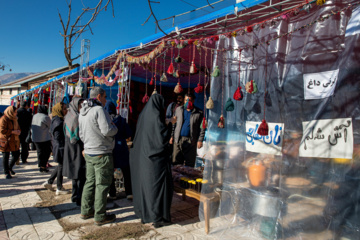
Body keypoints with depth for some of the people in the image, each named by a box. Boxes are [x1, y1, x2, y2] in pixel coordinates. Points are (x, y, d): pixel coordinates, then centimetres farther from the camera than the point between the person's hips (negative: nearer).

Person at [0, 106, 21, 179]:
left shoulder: (14, 119, 11)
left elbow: (18, 127, 21)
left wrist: (18, 131, -1)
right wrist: (12, 131, -21)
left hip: (14, 140, 8)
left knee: (16, 155, 9)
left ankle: (10, 167, 32)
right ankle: (7, 173, 13)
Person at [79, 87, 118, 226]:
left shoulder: (82, 112, 13)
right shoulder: (99, 110, -17)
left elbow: (81, 134, 19)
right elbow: (107, 131, -23)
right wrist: (115, 128, -4)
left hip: (88, 153, 9)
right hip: (102, 154, -9)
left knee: (90, 182, 18)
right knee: (102, 184, 0)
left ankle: (86, 211, 28)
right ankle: (100, 217, 8)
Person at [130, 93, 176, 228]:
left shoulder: (143, 114, 8)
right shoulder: (156, 116, -16)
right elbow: (163, 136, -20)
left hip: (143, 157, 8)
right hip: (156, 157, -8)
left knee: (144, 183, 16)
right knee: (158, 184, 1)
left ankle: (144, 212, 28)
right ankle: (159, 217, 9)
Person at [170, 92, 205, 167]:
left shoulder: (199, 113, 2)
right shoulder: (179, 110, 12)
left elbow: (202, 128, 1)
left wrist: (200, 140, -7)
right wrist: (172, 136, 9)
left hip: (191, 141, -2)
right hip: (178, 139, 2)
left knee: (190, 165, 4)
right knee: (176, 162, 2)